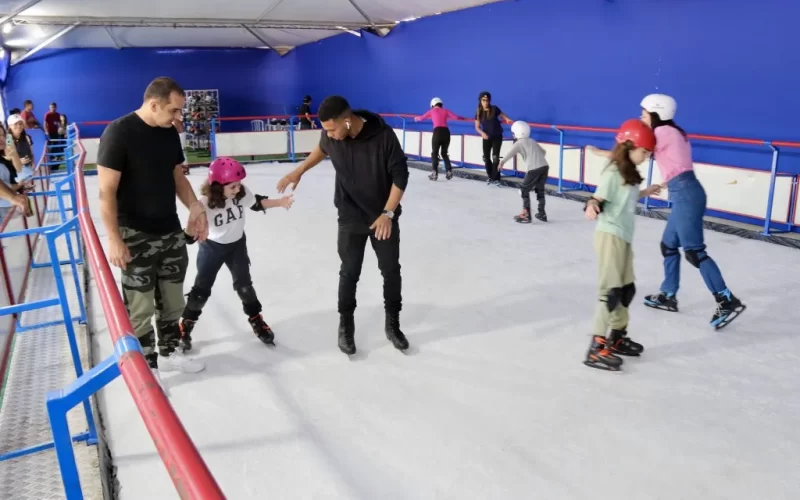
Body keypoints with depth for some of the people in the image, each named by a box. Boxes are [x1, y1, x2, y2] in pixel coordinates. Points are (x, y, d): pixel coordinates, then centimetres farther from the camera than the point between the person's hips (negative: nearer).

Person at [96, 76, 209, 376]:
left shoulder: (170, 133, 4)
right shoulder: (119, 132, -17)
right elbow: (107, 191, -17)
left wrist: (195, 207, 0)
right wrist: (114, 239, -19)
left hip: (172, 231, 7)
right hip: (136, 236, -7)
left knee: (173, 300, 17)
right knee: (141, 307, 3)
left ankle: (169, 353, 35)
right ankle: (145, 368, 19)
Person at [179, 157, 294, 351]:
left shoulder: (243, 192, -20)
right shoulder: (205, 204, -30)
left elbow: (257, 203, 2)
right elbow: (190, 236, -28)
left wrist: (280, 202, -7)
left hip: (237, 245, 3)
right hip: (212, 248, -3)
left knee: (244, 284, 11)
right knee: (201, 288, 6)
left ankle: (256, 320, 31)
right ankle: (185, 326, 26)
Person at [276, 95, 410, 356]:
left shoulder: (383, 135, -24)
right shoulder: (331, 136, -13)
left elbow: (400, 175, -16)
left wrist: (388, 213, -21)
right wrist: (298, 172, 10)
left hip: (385, 217, -1)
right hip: (350, 218, 1)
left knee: (391, 270, 10)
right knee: (349, 272, 7)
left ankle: (392, 324, 28)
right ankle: (346, 325, 25)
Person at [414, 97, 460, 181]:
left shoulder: (432, 111, 15)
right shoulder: (446, 111, 17)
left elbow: (422, 118, 24)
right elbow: (456, 117, 5)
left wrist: (417, 118, 44)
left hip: (438, 132, -2)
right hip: (446, 132, 3)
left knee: (434, 153, 9)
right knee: (444, 153, 19)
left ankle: (435, 173, -2)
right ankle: (449, 171, 11)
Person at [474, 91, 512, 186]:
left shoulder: (494, 109, -12)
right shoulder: (479, 112, -6)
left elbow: (503, 116, -7)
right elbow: (477, 127, -3)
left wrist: (507, 120, -30)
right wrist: (482, 133, -22)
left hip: (497, 136, -3)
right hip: (486, 137, 3)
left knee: (495, 156, -11)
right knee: (486, 157, 7)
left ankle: (496, 178, -4)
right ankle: (490, 176, 26)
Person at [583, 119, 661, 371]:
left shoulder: (630, 173, 11)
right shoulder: (613, 174, -16)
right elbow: (599, 200, -22)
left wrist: (644, 192, 30)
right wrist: (591, 206, -43)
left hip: (624, 237, 10)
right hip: (610, 236, -10)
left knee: (626, 290, 17)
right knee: (610, 291, -11)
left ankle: (616, 338, 32)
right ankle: (596, 349, -9)